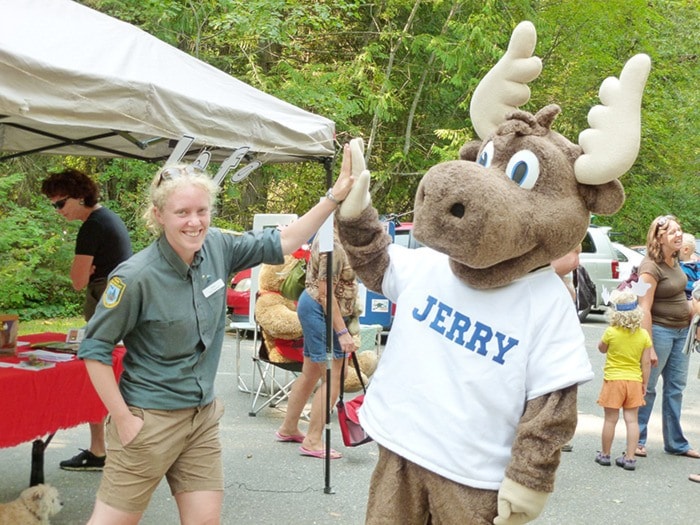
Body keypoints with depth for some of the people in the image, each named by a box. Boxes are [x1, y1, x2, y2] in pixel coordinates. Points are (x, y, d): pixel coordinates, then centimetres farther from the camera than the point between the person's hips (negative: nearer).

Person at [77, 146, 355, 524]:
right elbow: (95, 350, -13)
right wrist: (123, 420, -12)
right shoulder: (136, 277, -20)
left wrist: (336, 195, 0)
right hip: (149, 420, -5)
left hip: (203, 417, 6)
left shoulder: (217, 247, -4)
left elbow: (280, 243, 6)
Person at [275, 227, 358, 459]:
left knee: (310, 373, 19)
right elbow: (326, 294, -24)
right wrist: (342, 332, -25)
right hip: (322, 312, -11)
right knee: (332, 379, -7)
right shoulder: (334, 246, -22)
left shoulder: (329, 237, 9)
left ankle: (288, 428, 31)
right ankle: (313, 441, -2)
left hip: (312, 306, 11)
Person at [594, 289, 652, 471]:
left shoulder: (611, 332, -11)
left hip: (613, 380, -2)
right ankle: (629, 457, 7)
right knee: (632, 419, 6)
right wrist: (644, 383, 9)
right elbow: (646, 363, 0)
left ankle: (605, 454, 17)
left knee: (610, 419, 5)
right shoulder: (644, 335, -3)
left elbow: (601, 348, 9)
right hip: (634, 381, 2)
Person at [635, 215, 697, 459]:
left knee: (676, 388, 13)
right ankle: (637, 441, 14)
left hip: (681, 331, 8)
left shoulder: (674, 260, 7)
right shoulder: (651, 268, -20)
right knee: (647, 388, 2)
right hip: (660, 330, -8)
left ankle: (676, 443, 23)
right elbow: (644, 309, -22)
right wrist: (649, 347, -24)